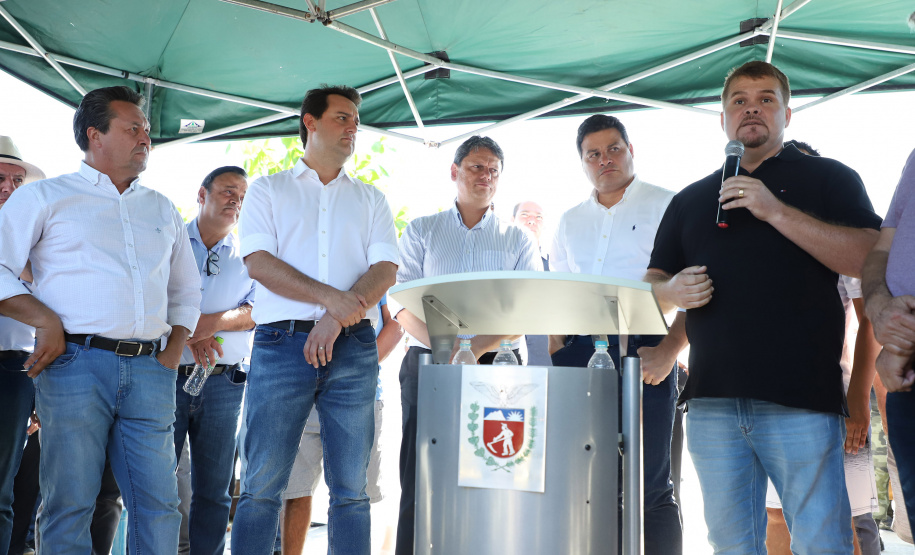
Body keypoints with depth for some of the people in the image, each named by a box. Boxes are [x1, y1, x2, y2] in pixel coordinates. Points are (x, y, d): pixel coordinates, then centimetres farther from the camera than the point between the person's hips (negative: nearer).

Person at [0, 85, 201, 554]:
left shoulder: (162, 209, 22)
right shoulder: (45, 197, 9)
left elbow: (186, 291, 26)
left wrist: (172, 355, 12)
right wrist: (46, 320, -11)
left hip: (149, 371, 4)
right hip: (76, 362, -3)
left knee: (159, 505, 2)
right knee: (70, 504, -1)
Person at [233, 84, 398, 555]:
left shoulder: (371, 200, 19)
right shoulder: (268, 190, 13)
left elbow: (385, 270, 5)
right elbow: (258, 263, -2)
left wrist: (337, 319, -12)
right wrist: (330, 297, -14)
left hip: (353, 347, 2)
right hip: (282, 343, -1)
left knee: (351, 489, 3)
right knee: (262, 485, -1)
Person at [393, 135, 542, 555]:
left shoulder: (518, 241, 12)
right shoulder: (421, 231, 11)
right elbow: (403, 305, 0)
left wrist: (477, 348, -18)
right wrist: (444, 347, -17)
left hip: (496, 369, 1)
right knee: (421, 484, -2)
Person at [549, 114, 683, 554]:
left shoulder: (667, 207, 5)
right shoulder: (570, 221, 21)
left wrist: (669, 351, -15)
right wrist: (554, 344, 5)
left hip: (642, 352, -4)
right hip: (577, 353, 5)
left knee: (648, 485, -5)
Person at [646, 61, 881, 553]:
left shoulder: (828, 178, 9)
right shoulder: (689, 200, 20)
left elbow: (871, 260, -6)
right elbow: (652, 282, 21)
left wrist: (777, 211, -14)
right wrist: (674, 291, -3)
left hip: (802, 401, -3)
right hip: (711, 404, 4)